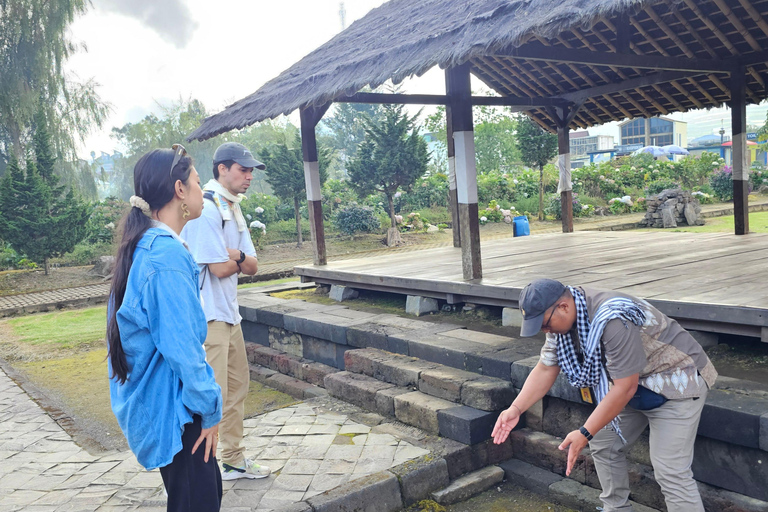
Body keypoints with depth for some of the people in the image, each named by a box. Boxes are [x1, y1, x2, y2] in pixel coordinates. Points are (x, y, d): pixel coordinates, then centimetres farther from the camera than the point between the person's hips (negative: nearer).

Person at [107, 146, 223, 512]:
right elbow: (182, 347, -24)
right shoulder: (167, 255, -24)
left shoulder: (144, 247, 7)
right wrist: (210, 409, -13)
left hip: (152, 398, 10)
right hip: (174, 406, -10)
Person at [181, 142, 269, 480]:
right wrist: (240, 259, 0)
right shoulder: (206, 208, -17)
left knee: (237, 384, 18)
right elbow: (220, 268, -21)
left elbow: (252, 267, 9)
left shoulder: (233, 209, 15)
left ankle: (234, 460, 33)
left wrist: (236, 255, -12)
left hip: (228, 312, 10)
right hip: (207, 316, -10)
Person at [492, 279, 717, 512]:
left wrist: (585, 433, -27)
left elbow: (625, 389, -30)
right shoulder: (560, 318, -8)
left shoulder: (613, 320, -35)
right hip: (633, 383, 8)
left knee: (670, 472, -12)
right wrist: (516, 409, -13)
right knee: (603, 444, 9)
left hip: (676, 381, -8)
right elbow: (545, 369, -2)